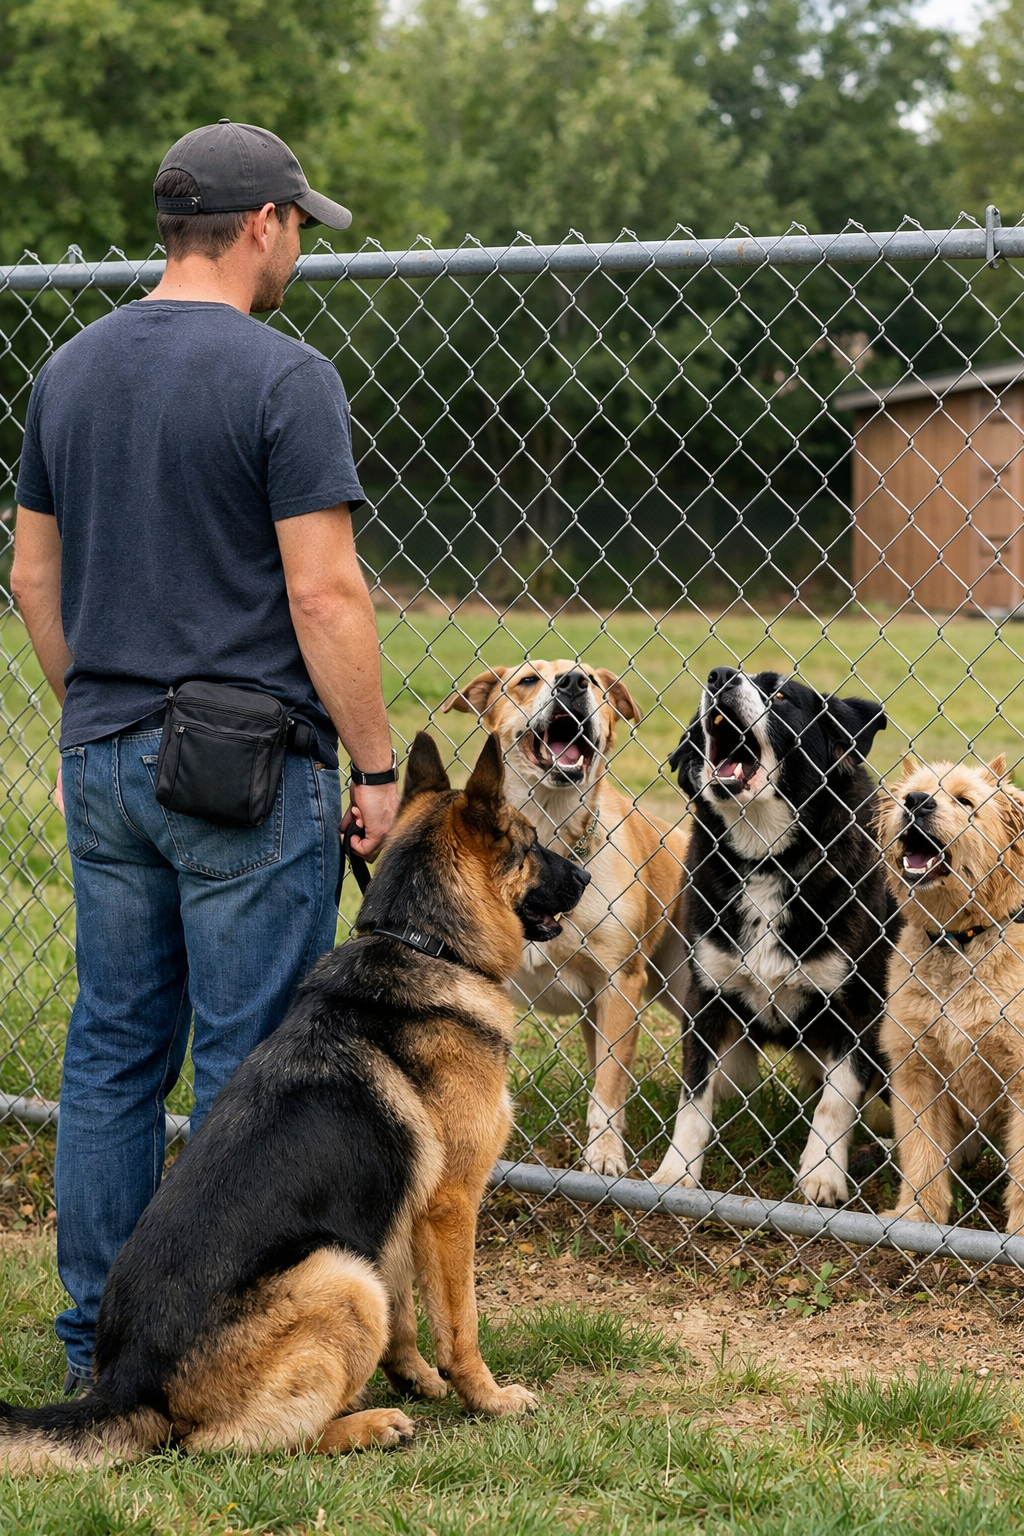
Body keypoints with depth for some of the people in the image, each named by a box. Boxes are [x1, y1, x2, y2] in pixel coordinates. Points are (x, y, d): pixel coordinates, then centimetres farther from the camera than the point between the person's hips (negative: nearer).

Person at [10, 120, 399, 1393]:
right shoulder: (281, 377, -12)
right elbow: (322, 593, -16)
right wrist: (376, 764, -9)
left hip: (104, 762, 7)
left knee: (114, 1048, 13)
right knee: (250, 1063, 0)